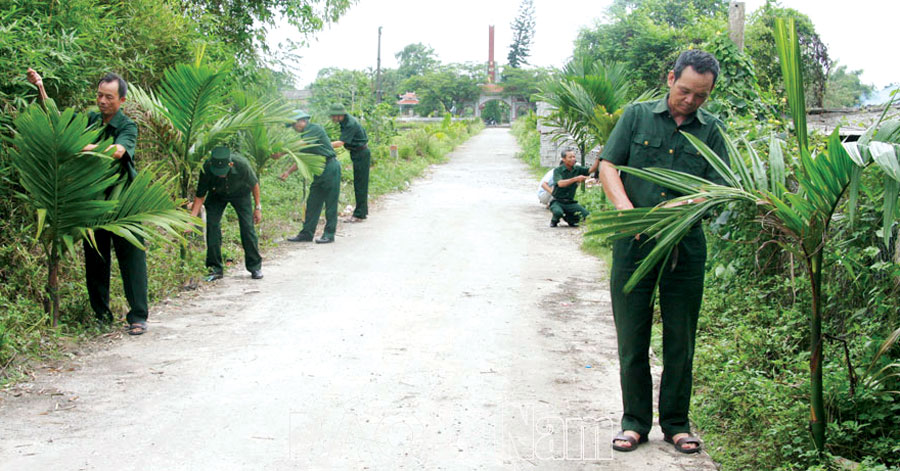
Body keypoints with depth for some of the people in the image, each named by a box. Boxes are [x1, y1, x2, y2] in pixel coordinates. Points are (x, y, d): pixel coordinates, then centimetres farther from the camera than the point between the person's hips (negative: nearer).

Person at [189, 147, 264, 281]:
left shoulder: (241, 164, -38)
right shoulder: (206, 168, -34)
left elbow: (254, 184, -17)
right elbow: (200, 196, -21)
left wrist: (258, 207, -10)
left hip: (240, 193, -1)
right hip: (217, 195, 1)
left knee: (247, 226, -10)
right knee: (212, 225, -12)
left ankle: (255, 267, 5)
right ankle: (215, 268, -2)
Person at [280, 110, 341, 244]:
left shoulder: (315, 129, -10)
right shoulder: (306, 133, 17)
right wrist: (289, 171, 9)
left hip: (330, 167, -9)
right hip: (319, 170, 9)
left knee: (330, 203, -3)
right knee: (312, 203, 8)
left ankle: (329, 234, 2)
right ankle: (307, 233, 11)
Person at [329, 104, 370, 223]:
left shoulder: (350, 124, -24)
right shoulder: (346, 121, 7)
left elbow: (340, 143, -32)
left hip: (361, 154, -10)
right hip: (358, 153, 10)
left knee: (360, 184, -7)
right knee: (360, 184, 15)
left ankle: (359, 215, -4)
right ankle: (363, 211, 23)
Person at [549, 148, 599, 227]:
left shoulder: (577, 169, 3)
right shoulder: (557, 170, -10)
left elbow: (591, 170, -10)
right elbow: (560, 183, -28)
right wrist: (576, 179, -38)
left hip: (570, 202, 4)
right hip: (558, 202, -4)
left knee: (586, 216, -14)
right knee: (558, 212, -37)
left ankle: (569, 218, 16)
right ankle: (554, 221, 1)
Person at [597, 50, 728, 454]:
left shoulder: (712, 130, 6)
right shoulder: (637, 116, 5)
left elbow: (717, 188, 0)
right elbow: (608, 165, 1)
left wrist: (680, 206, -21)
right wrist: (627, 209, -16)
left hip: (686, 246, 1)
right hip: (634, 243, -1)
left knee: (680, 341, 8)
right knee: (631, 337, 5)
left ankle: (676, 423, 22)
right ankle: (635, 421, 19)